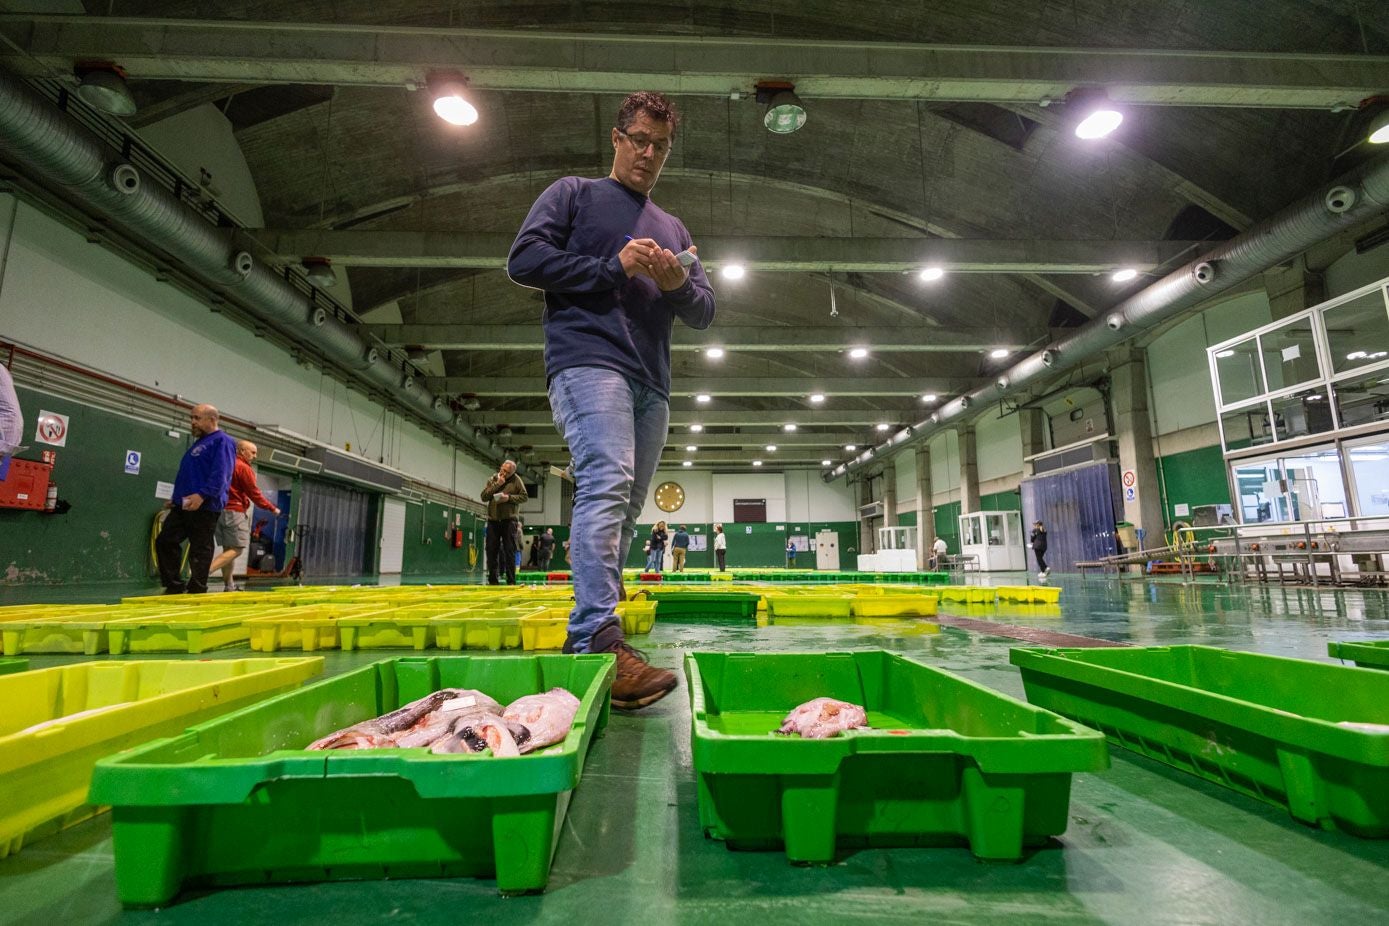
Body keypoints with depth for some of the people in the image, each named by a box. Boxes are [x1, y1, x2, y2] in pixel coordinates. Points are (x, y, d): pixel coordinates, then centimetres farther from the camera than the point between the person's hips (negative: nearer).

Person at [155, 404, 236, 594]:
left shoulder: (222, 441, -8)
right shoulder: (199, 442, 23)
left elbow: (220, 475, -20)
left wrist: (202, 495, -29)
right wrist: (176, 499, 23)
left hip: (204, 507, -10)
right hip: (183, 506, 10)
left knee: (200, 551, -4)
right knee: (164, 542, 8)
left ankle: (196, 592, 3)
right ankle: (174, 586, 15)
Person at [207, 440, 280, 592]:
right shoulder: (244, 468, -9)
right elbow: (254, 494, -9)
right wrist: (272, 508, -1)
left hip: (219, 510, 9)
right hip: (234, 511, -9)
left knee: (228, 549, 11)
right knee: (236, 549, -7)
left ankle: (229, 587, 14)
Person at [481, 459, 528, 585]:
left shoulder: (516, 480, 0)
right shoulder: (493, 479, 8)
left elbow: (524, 496, -2)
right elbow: (484, 496, 0)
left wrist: (509, 497, -15)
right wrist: (497, 485, -9)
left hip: (509, 520, -3)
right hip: (493, 520, 3)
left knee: (510, 551, -2)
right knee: (491, 551, 5)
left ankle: (511, 581, 2)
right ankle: (493, 580, 14)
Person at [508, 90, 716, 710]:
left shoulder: (674, 229, 29)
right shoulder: (574, 193, 15)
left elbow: (704, 313, 22)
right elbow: (524, 259, 0)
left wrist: (678, 284, -1)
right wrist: (614, 267, -6)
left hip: (651, 384, 7)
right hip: (587, 362, -6)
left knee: (625, 510, 3)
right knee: (607, 484, -27)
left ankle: (585, 636, 10)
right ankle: (599, 639, -32)